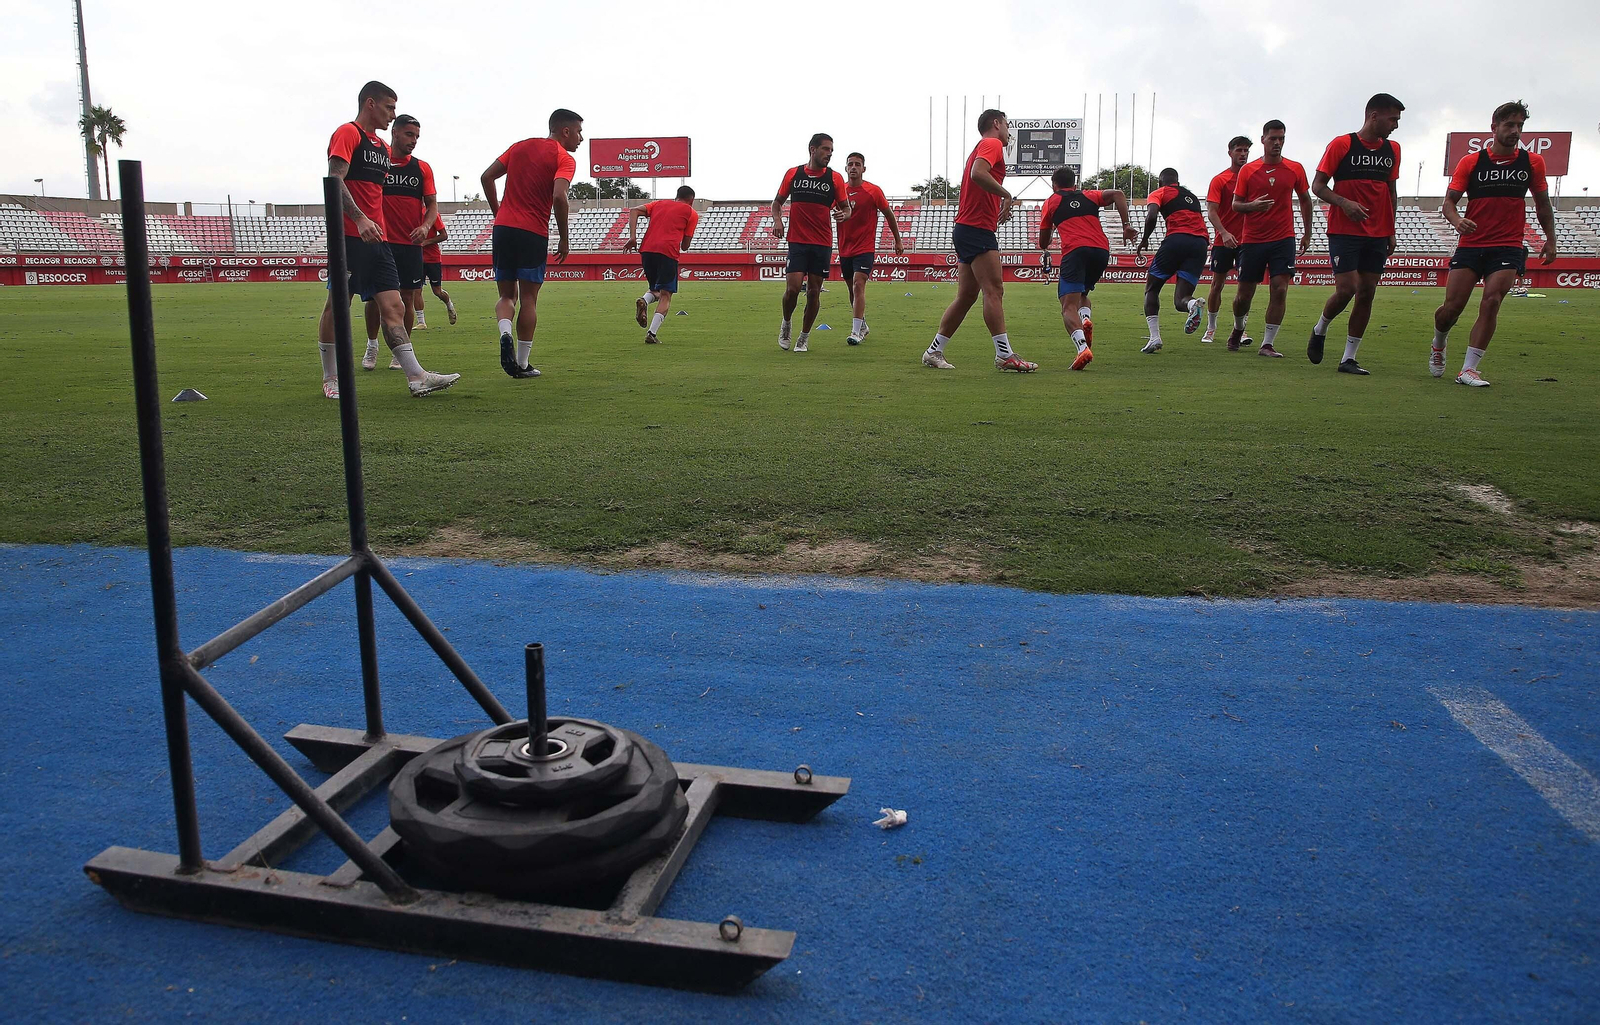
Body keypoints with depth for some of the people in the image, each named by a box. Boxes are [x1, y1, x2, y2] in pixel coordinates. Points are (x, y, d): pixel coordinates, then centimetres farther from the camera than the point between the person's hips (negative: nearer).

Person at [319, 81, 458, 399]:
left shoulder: (381, 146, 22)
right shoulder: (347, 133, -3)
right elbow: (335, 180, -15)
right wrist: (360, 219, -27)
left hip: (375, 238, 8)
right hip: (350, 236, -8)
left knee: (393, 307, -1)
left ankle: (416, 377, -6)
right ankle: (330, 379, 9)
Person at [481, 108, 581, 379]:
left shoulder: (520, 146, 16)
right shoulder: (564, 159, -2)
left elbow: (487, 177, 13)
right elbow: (558, 197, -17)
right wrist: (564, 239, -9)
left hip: (502, 228, 5)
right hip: (533, 234, -4)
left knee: (507, 295, 15)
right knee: (528, 299, 4)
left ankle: (505, 333, -15)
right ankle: (522, 364, 6)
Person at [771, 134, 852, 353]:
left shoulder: (835, 178, 4)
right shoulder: (793, 174, 5)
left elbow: (846, 207, 8)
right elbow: (778, 201, 16)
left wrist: (843, 214, -16)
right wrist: (777, 220, -3)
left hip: (823, 244, 1)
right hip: (797, 241, -1)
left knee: (814, 291, 2)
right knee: (793, 287, -13)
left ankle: (804, 338, 16)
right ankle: (786, 325, 16)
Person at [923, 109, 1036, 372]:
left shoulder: (982, 147, 26)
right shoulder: (992, 144, -5)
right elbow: (978, 173, -23)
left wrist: (999, 207, 16)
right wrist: (1006, 194, -16)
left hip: (967, 229, 10)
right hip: (978, 230, -10)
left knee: (966, 296, 10)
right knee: (994, 291, -12)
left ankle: (934, 352, 13)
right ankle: (1005, 355, -13)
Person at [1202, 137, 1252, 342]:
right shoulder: (1219, 180, -2)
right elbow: (1211, 211, -9)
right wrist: (1224, 233, -25)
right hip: (1223, 240, -2)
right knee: (1217, 284, 4)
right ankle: (1210, 329, 16)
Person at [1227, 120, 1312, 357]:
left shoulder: (1295, 169, 4)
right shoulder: (1247, 170, 1)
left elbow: (1305, 200, 16)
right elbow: (1235, 204, 4)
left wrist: (1307, 234, 15)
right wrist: (1252, 206, -18)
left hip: (1283, 239, 0)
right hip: (1252, 240, 0)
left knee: (1279, 289, -12)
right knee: (1245, 292, 4)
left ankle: (1267, 344, -7)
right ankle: (1238, 329, 34)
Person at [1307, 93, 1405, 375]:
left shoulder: (1392, 150, 12)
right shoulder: (1341, 145, -4)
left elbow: (1392, 192, 20)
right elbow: (1317, 185, -5)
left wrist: (1391, 231, 13)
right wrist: (1344, 203, -21)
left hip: (1378, 235, 5)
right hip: (1344, 232, -5)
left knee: (1367, 293, 1)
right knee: (1346, 289, -14)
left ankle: (1349, 358, 6)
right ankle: (1319, 330, 17)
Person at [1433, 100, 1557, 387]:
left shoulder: (1532, 162, 8)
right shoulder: (1471, 162, 2)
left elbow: (1542, 204, 17)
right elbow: (1449, 200, 0)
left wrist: (1550, 240, 13)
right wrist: (1457, 221, -21)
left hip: (1508, 248, 0)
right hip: (1470, 245, 0)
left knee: (1491, 301, -17)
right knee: (1452, 306, -4)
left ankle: (1468, 370, -13)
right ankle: (1438, 346, 29)